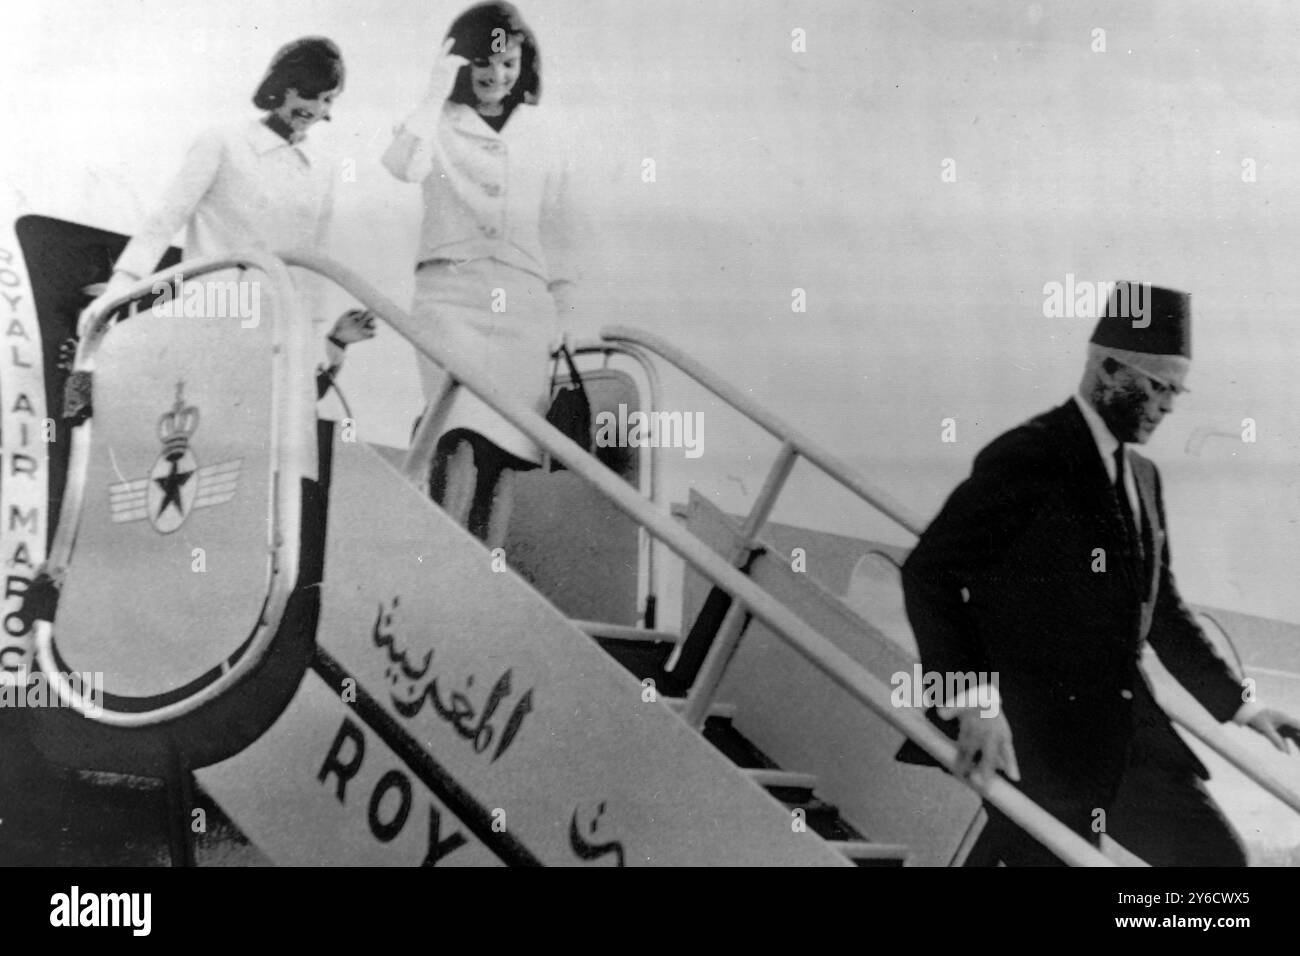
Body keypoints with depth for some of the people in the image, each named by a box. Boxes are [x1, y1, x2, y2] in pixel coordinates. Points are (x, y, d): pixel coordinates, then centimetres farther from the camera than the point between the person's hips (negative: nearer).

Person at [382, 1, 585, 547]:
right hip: (452, 292, -3)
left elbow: (559, 229, 18)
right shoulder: (439, 124, 7)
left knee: (504, 449, -1)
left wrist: (564, 313, 14)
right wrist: (436, 93, -9)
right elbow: (402, 166, -15)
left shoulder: (538, 134, 16)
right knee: (462, 439, -21)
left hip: (523, 302, 3)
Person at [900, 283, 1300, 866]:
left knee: (1214, 853, 8)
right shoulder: (1027, 458, -15)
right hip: (1039, 740, -8)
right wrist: (973, 700, -28)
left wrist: (1238, 703, 15)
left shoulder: (1142, 477, 12)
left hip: (1130, 729, 8)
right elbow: (927, 574, -19)